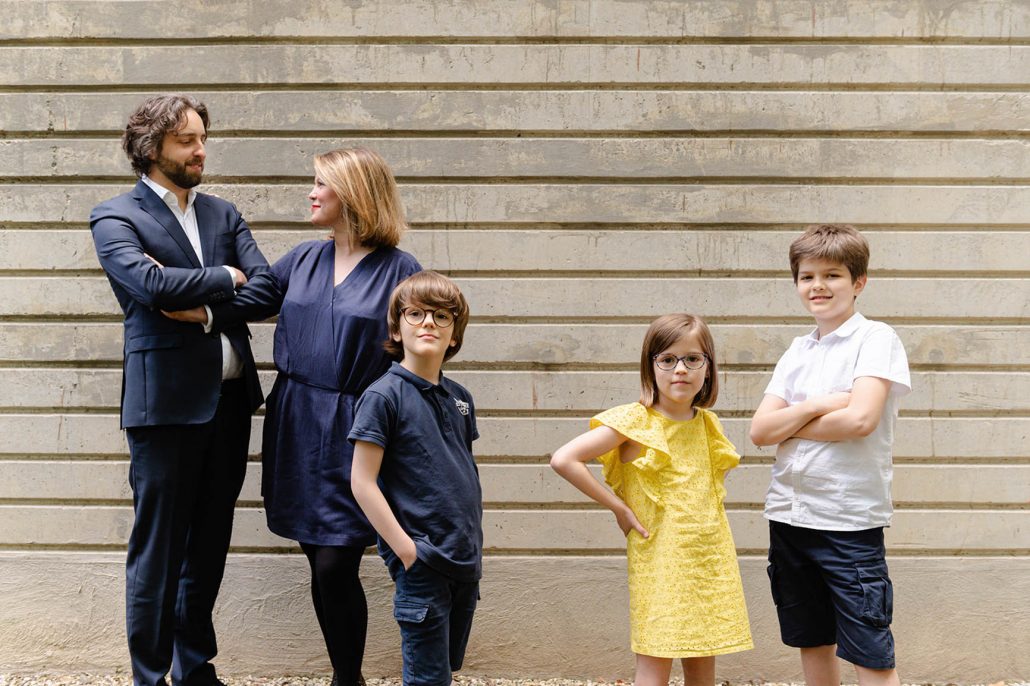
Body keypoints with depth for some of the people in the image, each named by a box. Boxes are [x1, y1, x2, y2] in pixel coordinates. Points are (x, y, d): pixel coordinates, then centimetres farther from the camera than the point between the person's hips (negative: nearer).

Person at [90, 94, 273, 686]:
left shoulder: (223, 214, 14)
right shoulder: (116, 217, -2)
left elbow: (264, 286, 2)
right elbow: (153, 284, -19)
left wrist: (200, 300, -11)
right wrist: (224, 277, -6)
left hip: (231, 398, 5)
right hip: (168, 400, -5)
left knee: (209, 545, 14)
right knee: (159, 549, 3)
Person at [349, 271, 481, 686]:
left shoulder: (460, 398, 9)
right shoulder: (384, 395, -11)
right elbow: (362, 483, -13)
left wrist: (474, 542, 10)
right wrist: (407, 550, -16)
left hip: (466, 560, 7)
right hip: (423, 564, -7)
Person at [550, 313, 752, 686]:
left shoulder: (706, 423, 7)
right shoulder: (635, 421, -10)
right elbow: (563, 459, -18)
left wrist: (711, 498, 10)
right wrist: (619, 508, -14)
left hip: (709, 558, 5)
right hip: (659, 560, -5)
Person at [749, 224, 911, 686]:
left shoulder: (875, 338, -5)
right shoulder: (798, 350, 12)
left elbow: (860, 419, -20)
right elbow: (759, 430, 3)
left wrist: (790, 423, -7)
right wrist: (818, 406, -11)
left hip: (850, 519, -6)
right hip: (789, 513, 6)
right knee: (812, 644, 16)